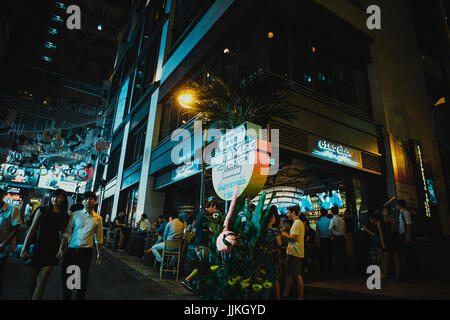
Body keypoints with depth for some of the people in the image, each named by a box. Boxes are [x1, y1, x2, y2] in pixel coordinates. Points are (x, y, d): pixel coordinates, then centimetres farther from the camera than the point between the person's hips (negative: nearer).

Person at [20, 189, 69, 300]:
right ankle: (31, 297, 30)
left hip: (52, 249, 0)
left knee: (42, 278, -6)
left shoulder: (65, 216, 3)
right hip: (37, 247, 0)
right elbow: (32, 229, 1)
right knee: (33, 277, 10)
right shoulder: (42, 210, 1)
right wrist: (24, 248, -3)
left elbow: (62, 233, 7)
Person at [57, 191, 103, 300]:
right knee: (65, 274, 6)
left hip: (86, 251, -1)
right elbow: (67, 233, 3)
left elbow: (98, 238, 8)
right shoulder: (75, 215, 4)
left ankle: (80, 297, 25)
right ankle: (66, 296, 30)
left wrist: (99, 253, 8)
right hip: (71, 249, 1)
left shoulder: (98, 218, 4)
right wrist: (61, 249, -3)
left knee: (83, 278, 6)